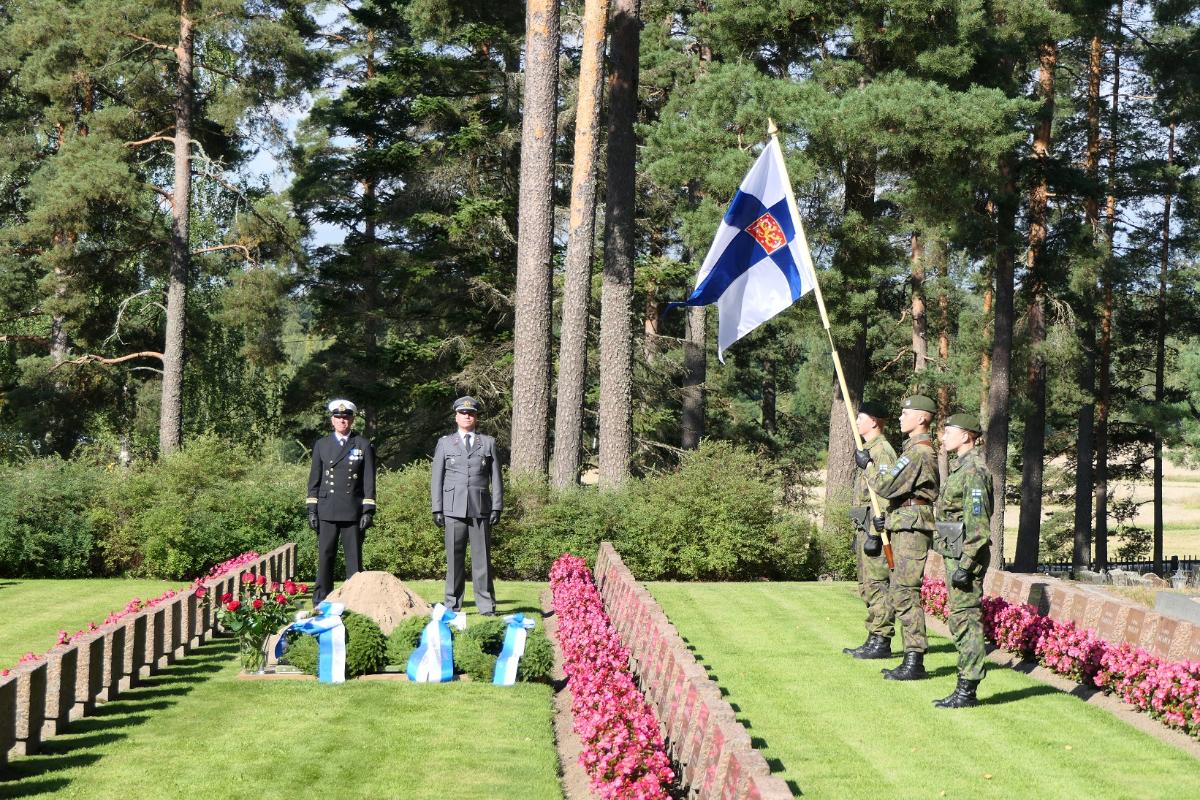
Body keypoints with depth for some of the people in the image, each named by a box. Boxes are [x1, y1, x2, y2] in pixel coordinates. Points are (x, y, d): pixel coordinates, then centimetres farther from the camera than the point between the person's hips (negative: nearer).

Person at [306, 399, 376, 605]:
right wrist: (312, 510, 3)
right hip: (327, 511, 1)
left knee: (354, 557, 0)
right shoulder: (321, 445, 11)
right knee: (325, 557, 1)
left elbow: (369, 481, 2)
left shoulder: (363, 446, 6)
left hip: (354, 511, -1)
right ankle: (321, 602, 6)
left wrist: (368, 511, -6)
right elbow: (314, 480, 10)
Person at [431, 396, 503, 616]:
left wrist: (497, 507, 1)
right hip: (454, 509, 0)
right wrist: (437, 509, 1)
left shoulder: (488, 443, 13)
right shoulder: (445, 443, 13)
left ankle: (486, 605, 1)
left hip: (481, 508, 0)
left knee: (482, 557, -1)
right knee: (454, 558, 0)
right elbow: (437, 478, 10)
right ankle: (452, 605, 5)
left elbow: (496, 478, 10)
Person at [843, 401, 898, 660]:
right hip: (864, 526, 11)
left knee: (877, 585, -9)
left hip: (874, 525, -11)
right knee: (867, 586, 12)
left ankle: (881, 643, -7)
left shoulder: (882, 451, -13)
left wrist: (874, 534, -23)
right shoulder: (869, 451, 19)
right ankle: (874, 641, 16)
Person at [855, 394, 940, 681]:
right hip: (905, 528, 11)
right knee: (900, 593, 12)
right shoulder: (924, 449, 18)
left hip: (911, 528, -11)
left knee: (906, 593, -10)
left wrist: (866, 466, -3)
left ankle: (915, 662, -9)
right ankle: (911, 658, 16)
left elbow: (887, 486, -18)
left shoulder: (918, 452, -16)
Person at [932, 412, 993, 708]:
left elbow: (978, 524, -21)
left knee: (967, 621, -7)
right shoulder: (962, 468, 16)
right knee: (960, 622, 12)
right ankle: (965, 688, 16)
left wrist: (965, 566, -23)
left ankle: (967, 691, -4)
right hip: (955, 555, 11)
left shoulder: (973, 470, -16)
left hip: (964, 556, -11)